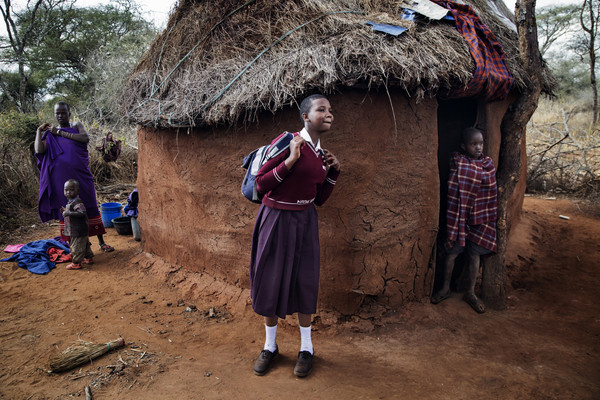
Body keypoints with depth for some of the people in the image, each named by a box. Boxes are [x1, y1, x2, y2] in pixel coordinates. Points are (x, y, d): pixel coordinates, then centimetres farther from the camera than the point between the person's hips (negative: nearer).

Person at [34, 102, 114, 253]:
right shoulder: (50, 134, 9)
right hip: (62, 178, 1)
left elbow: (85, 138, -13)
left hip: (81, 176, 0)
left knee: (91, 207, 2)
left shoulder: (77, 126, 9)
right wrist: (39, 131, 0)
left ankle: (101, 242, 10)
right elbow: (39, 151, -6)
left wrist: (61, 133, -9)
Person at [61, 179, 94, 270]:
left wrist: (69, 213, -35)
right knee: (85, 245, 20)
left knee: (76, 247, -1)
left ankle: (76, 263, 9)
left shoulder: (77, 202, -22)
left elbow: (82, 213, -35)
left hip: (78, 231, -11)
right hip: (75, 230, 11)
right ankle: (89, 258, 32)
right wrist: (65, 211, 13)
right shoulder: (70, 201, 12)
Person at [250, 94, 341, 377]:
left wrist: (334, 172, 1)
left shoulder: (322, 154, 6)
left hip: (305, 222, 5)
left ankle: (306, 348, 26)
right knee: (270, 280, 7)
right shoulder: (288, 142, -14)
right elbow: (260, 184, -17)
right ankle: (270, 345, 28)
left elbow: (320, 199, 12)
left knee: (304, 282, 8)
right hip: (276, 219, -4)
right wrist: (290, 160, -24)